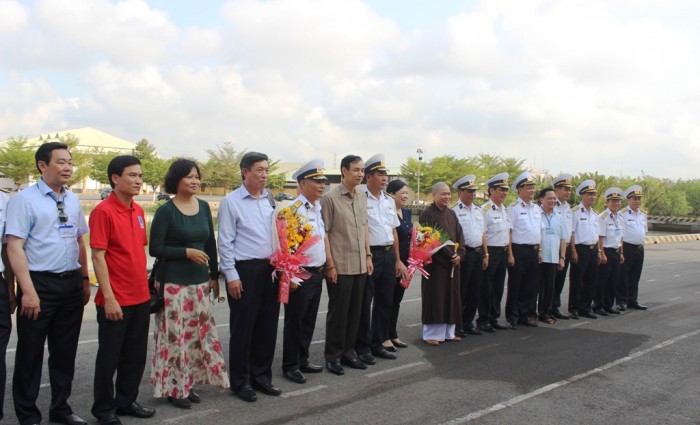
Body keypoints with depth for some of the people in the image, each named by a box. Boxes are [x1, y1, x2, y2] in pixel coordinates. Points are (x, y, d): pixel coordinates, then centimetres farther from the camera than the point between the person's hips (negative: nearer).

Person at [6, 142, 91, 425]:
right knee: (31, 353, 6)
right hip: (40, 284, -6)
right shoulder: (25, 199, -9)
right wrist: (28, 291, -19)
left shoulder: (73, 200, 10)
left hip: (72, 284, 6)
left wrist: (85, 279, 12)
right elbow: (14, 247, -14)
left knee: (65, 350, 16)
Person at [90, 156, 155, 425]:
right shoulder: (103, 211, -13)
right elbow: (98, 256, -16)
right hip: (116, 300, -7)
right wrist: (108, 297, -19)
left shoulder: (138, 211, 9)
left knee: (136, 355, 16)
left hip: (140, 297, 7)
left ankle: (126, 401, 32)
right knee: (109, 356, 7)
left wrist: (146, 283, 14)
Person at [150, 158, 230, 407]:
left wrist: (214, 277, 14)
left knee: (199, 334, 10)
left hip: (201, 282, 6)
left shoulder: (203, 207, 8)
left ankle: (188, 383, 24)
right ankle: (173, 387, 14)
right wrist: (187, 252, -17)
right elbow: (155, 249, -9)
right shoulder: (166, 211, -8)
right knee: (175, 336, -1)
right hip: (174, 283, -6)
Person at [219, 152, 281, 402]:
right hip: (244, 270, -5)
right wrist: (232, 276, -11)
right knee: (243, 328, 4)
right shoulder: (231, 202, -6)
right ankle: (240, 382, 19)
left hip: (270, 269, 6)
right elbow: (225, 242, -8)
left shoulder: (270, 201, 11)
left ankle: (262, 376, 28)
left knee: (267, 325, 12)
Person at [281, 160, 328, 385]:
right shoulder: (294, 209, -16)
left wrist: (326, 265, 15)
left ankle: (302, 360, 30)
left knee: (309, 321, 16)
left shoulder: (319, 208, 10)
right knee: (295, 322, 4)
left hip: (317, 273, 8)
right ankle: (290, 366, 17)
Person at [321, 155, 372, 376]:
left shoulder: (362, 197, 10)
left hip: (360, 266, 6)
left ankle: (348, 351, 27)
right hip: (340, 266, -6)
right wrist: (330, 264, -12)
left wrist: (368, 256, 12)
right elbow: (324, 232, -10)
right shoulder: (330, 198, -10)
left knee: (355, 311, 13)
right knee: (338, 312, 4)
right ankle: (333, 356, 17)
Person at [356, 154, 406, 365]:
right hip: (369, 255, -7)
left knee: (385, 302, 13)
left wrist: (397, 260, 16)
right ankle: (362, 347, 13)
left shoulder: (389, 201, 15)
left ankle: (377, 344, 25)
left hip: (389, 255, 7)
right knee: (365, 303, 1)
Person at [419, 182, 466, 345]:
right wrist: (451, 255, -14)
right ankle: (431, 333, 7)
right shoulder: (427, 214, -9)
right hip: (435, 262, -7)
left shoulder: (451, 214, 13)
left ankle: (448, 332, 20)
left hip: (453, 262, 7)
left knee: (450, 297, 10)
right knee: (435, 298, -2)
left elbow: (459, 235, 10)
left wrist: (459, 254, -7)